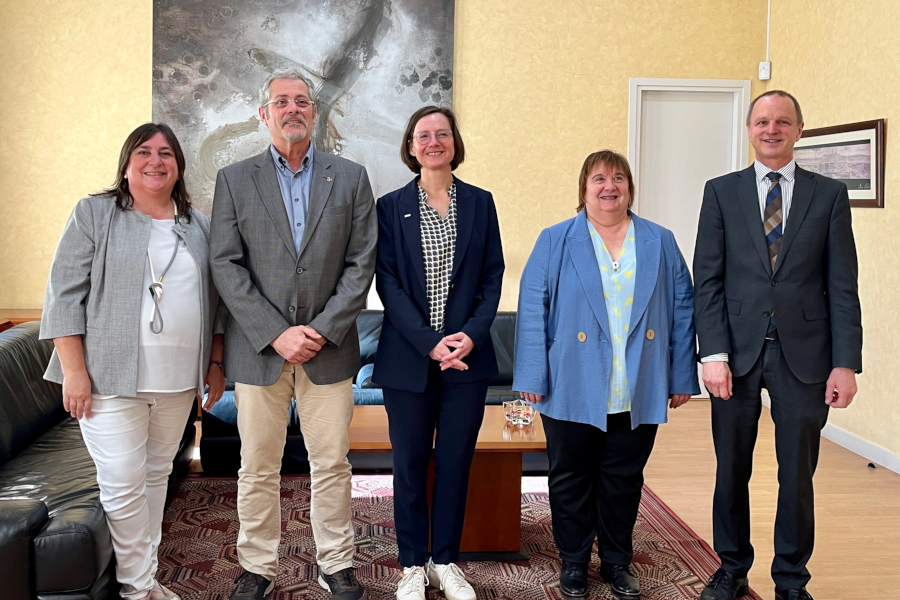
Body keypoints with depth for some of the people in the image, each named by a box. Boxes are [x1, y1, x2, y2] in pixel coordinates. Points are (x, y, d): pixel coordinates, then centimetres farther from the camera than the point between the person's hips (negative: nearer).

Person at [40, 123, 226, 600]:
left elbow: (213, 298, 17)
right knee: (123, 483, -4)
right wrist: (74, 370, -11)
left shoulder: (198, 225, 13)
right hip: (113, 377, -4)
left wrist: (216, 363, 11)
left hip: (178, 379, 4)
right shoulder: (94, 214, 0)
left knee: (157, 474, 12)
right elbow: (65, 294, -5)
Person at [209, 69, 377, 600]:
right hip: (258, 349, 0)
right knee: (258, 469, 8)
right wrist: (276, 334, -12)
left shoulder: (350, 177, 6)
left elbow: (362, 263, 1)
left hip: (329, 347, 0)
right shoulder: (234, 180, 4)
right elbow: (226, 266, -3)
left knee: (332, 465, 8)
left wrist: (323, 330, -9)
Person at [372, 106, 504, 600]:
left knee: (456, 461, 8)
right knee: (410, 463, 6)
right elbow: (388, 282, -4)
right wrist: (429, 342, -14)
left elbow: (492, 277, 5)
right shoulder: (391, 206, 2)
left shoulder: (479, 203, 7)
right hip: (408, 356, -1)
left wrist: (471, 333, -10)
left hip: (467, 355, 1)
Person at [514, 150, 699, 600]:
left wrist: (682, 377, 4)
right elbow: (532, 310, -3)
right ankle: (573, 562, 24)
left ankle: (617, 562, 28)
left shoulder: (660, 243, 8)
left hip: (638, 393, 2)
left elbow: (682, 309, 8)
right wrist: (532, 377, -9)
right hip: (573, 390, -1)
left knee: (624, 479, 12)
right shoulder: (555, 241, 1)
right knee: (571, 478, 8)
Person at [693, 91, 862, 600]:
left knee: (798, 475, 9)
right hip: (738, 351, 1)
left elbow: (843, 286, 1)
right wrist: (714, 353, -9)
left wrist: (846, 363, -6)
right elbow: (708, 280, 0)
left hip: (804, 354, 0)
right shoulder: (722, 192, 5)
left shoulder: (830, 195, 4)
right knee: (732, 471, 10)